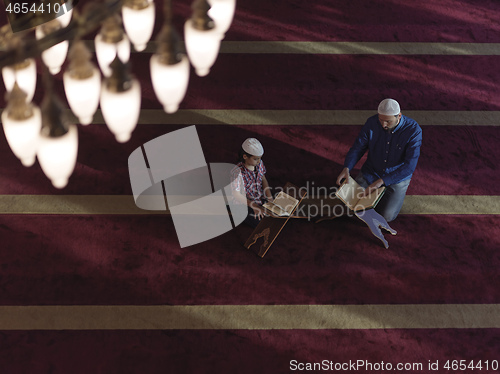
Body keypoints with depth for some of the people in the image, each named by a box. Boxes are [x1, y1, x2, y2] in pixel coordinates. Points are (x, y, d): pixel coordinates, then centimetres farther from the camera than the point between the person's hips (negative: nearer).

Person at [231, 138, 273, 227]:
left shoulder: (259, 163, -11)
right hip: (246, 203, -6)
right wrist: (254, 206, -27)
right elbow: (236, 195, -25)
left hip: (261, 198, 6)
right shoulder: (238, 172, -30)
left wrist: (269, 196, -9)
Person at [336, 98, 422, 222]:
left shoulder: (413, 130, -25)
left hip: (397, 178, -2)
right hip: (371, 173, 3)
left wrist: (382, 181, -35)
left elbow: (410, 166, -28)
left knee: (386, 216, -16)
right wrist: (346, 168, -26)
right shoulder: (372, 123, -16)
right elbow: (358, 147, -6)